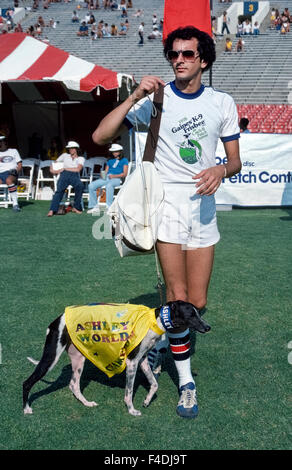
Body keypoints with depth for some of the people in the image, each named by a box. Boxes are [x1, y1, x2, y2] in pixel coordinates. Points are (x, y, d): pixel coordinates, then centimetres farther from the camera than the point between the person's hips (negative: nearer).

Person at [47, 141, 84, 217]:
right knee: (60, 190, -30)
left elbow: (78, 169, -1)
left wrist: (64, 168, -1)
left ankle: (76, 207, -27)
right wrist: (52, 169, 11)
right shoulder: (65, 155, 25)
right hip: (64, 175, 1)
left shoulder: (81, 158, 16)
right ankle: (52, 210, -43)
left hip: (75, 175, -1)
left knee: (80, 185, -36)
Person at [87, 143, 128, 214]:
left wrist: (114, 176, -12)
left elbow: (125, 174, 2)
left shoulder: (124, 160, 14)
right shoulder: (110, 160, 30)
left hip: (116, 179, -6)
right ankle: (94, 206, -16)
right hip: (106, 178, 6)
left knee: (109, 185, -42)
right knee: (91, 186, -18)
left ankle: (109, 207, -43)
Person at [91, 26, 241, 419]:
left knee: (198, 303, 5)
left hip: (203, 206, 3)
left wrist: (221, 170, -15)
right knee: (179, 297, -7)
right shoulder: (154, 99, -2)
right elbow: (100, 137, -8)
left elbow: (235, 161, 9)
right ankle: (186, 381, 10)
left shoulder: (222, 103, 5)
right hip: (167, 201, -3)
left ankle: (169, 335, 39)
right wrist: (134, 97, -18)